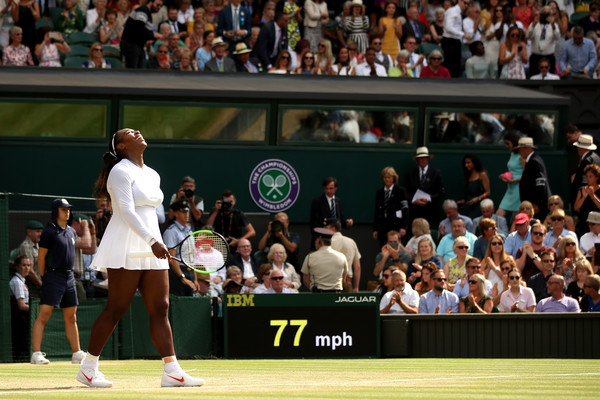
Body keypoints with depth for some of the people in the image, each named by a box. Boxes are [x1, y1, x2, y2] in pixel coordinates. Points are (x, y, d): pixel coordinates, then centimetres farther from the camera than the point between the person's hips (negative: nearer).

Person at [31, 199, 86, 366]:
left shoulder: (72, 232, 15)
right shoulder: (49, 231, -7)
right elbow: (41, 257, -5)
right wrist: (44, 278, -4)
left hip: (69, 277, 7)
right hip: (53, 277, -7)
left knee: (71, 317, 11)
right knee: (44, 315, -11)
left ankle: (77, 353, 16)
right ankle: (36, 354, -15)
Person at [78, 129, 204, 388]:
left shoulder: (153, 175, 18)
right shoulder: (121, 171, -7)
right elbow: (126, 211, -18)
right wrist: (152, 242, -27)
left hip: (152, 247, 8)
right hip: (125, 248, -8)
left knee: (160, 309, 0)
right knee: (116, 309, -6)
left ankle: (172, 371, -5)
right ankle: (88, 368, 3)